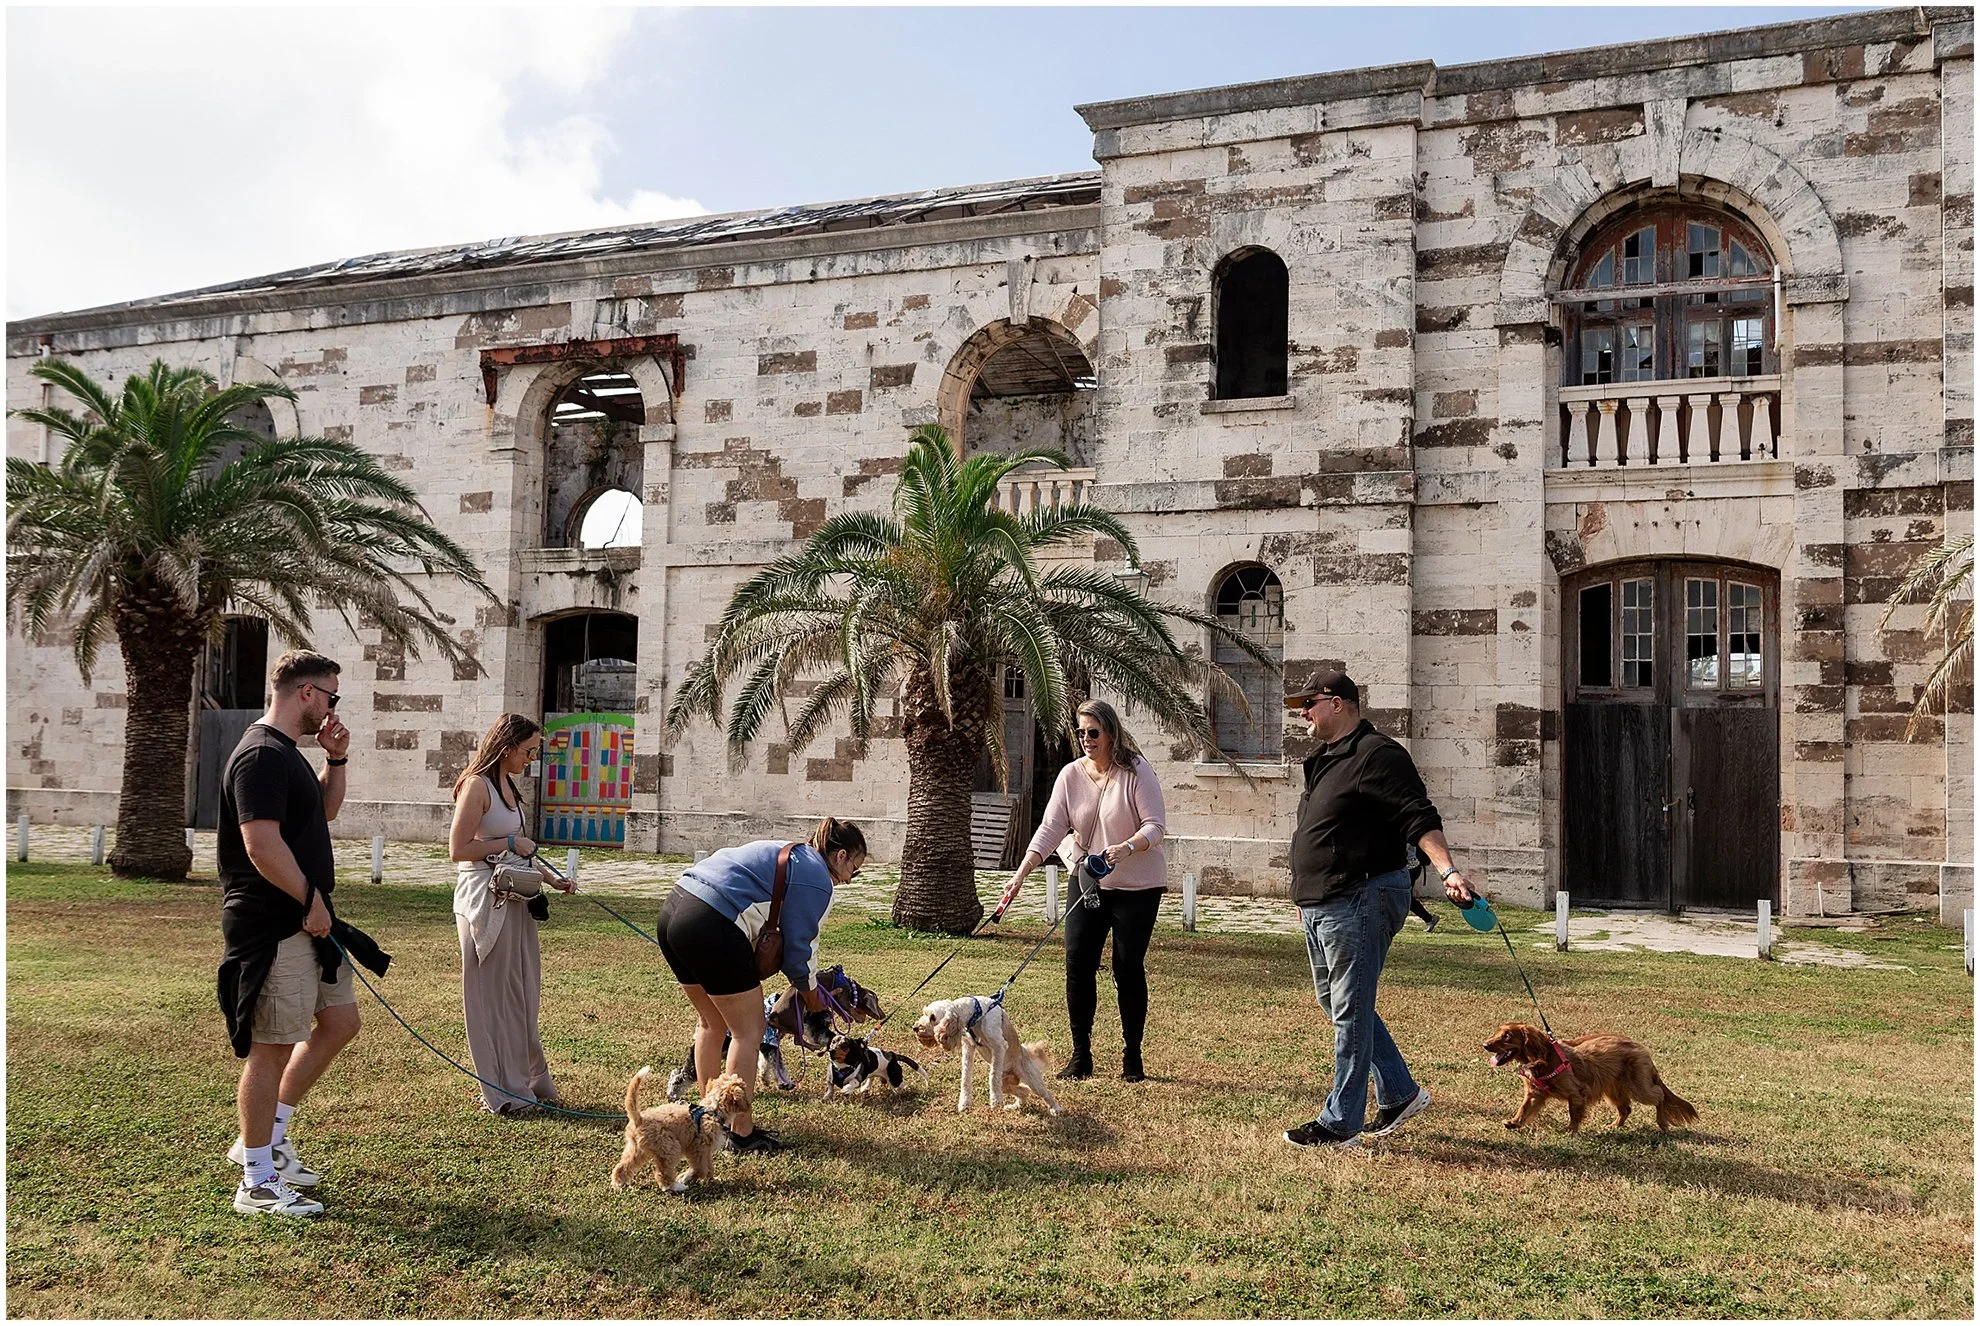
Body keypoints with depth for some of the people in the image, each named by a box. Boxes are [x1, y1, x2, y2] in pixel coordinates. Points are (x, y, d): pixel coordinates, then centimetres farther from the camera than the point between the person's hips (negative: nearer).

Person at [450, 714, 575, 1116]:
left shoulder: (508, 786, 14)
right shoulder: (477, 785, -13)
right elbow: (458, 849, -18)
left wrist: (552, 879, 13)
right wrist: (510, 843, -14)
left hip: (514, 899, 9)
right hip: (486, 902, -9)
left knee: (522, 992, 15)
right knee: (493, 994, 1)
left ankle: (528, 1079, 26)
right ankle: (503, 1091, 10)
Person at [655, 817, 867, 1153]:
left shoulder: (786, 854, 26)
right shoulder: (817, 880, -1)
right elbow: (800, 946, 0)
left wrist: (800, 981, 28)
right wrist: (812, 994, 18)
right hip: (712, 927, -10)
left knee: (711, 1023, 24)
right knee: (748, 1032, 5)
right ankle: (742, 1132, 11)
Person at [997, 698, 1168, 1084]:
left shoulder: (1137, 771, -13)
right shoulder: (1071, 775, -2)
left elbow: (1154, 826, -16)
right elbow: (1050, 828, -7)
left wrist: (1127, 848, -36)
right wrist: (1020, 874, -18)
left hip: (1137, 886, -4)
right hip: (1088, 881, 4)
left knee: (1128, 967, -2)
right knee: (1078, 965, -2)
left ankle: (1132, 1056, 14)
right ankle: (1080, 1055, 10)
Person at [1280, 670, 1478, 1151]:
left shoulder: (1376, 755, -13)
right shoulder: (1325, 760, 18)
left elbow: (1419, 818, -20)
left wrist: (1448, 869, -34)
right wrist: (1307, 896, 29)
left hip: (1360, 903, -11)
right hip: (1321, 907, 11)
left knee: (1351, 1012, -4)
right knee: (1337, 1004, 17)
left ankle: (1340, 1124, 2)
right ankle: (1400, 1094, 28)